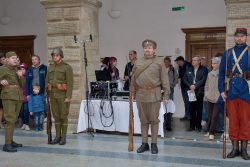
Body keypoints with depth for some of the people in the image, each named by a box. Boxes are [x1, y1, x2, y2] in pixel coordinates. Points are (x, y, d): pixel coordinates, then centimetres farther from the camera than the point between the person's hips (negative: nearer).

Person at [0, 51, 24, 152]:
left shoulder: (17, 70, 14)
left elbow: (22, 84, 10)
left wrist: (20, 76, -7)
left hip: (18, 96, 7)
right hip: (8, 97, -7)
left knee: (13, 120, 12)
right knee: (11, 120, -13)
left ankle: (10, 141, 22)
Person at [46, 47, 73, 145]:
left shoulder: (67, 67, -6)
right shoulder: (50, 67, 11)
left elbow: (70, 83, -12)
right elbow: (47, 81, 11)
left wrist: (68, 97, -18)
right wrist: (46, 95, 3)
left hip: (63, 95, -5)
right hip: (53, 95, 5)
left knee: (63, 116, -1)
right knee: (56, 116, 9)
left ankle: (63, 137, 7)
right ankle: (57, 136, 16)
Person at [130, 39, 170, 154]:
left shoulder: (159, 62, 0)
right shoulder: (138, 62, 10)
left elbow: (164, 80, -3)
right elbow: (133, 79, 12)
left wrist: (166, 95, -7)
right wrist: (132, 93, 9)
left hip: (154, 94, -3)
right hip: (140, 94, 3)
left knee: (154, 120, 4)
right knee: (143, 120, 10)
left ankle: (154, 144, 13)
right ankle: (144, 143, 20)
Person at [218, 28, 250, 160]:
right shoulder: (227, 53, 9)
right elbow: (221, 73, 7)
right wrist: (222, 90, -1)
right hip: (231, 91, 2)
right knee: (233, 121, 7)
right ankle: (235, 148, 17)